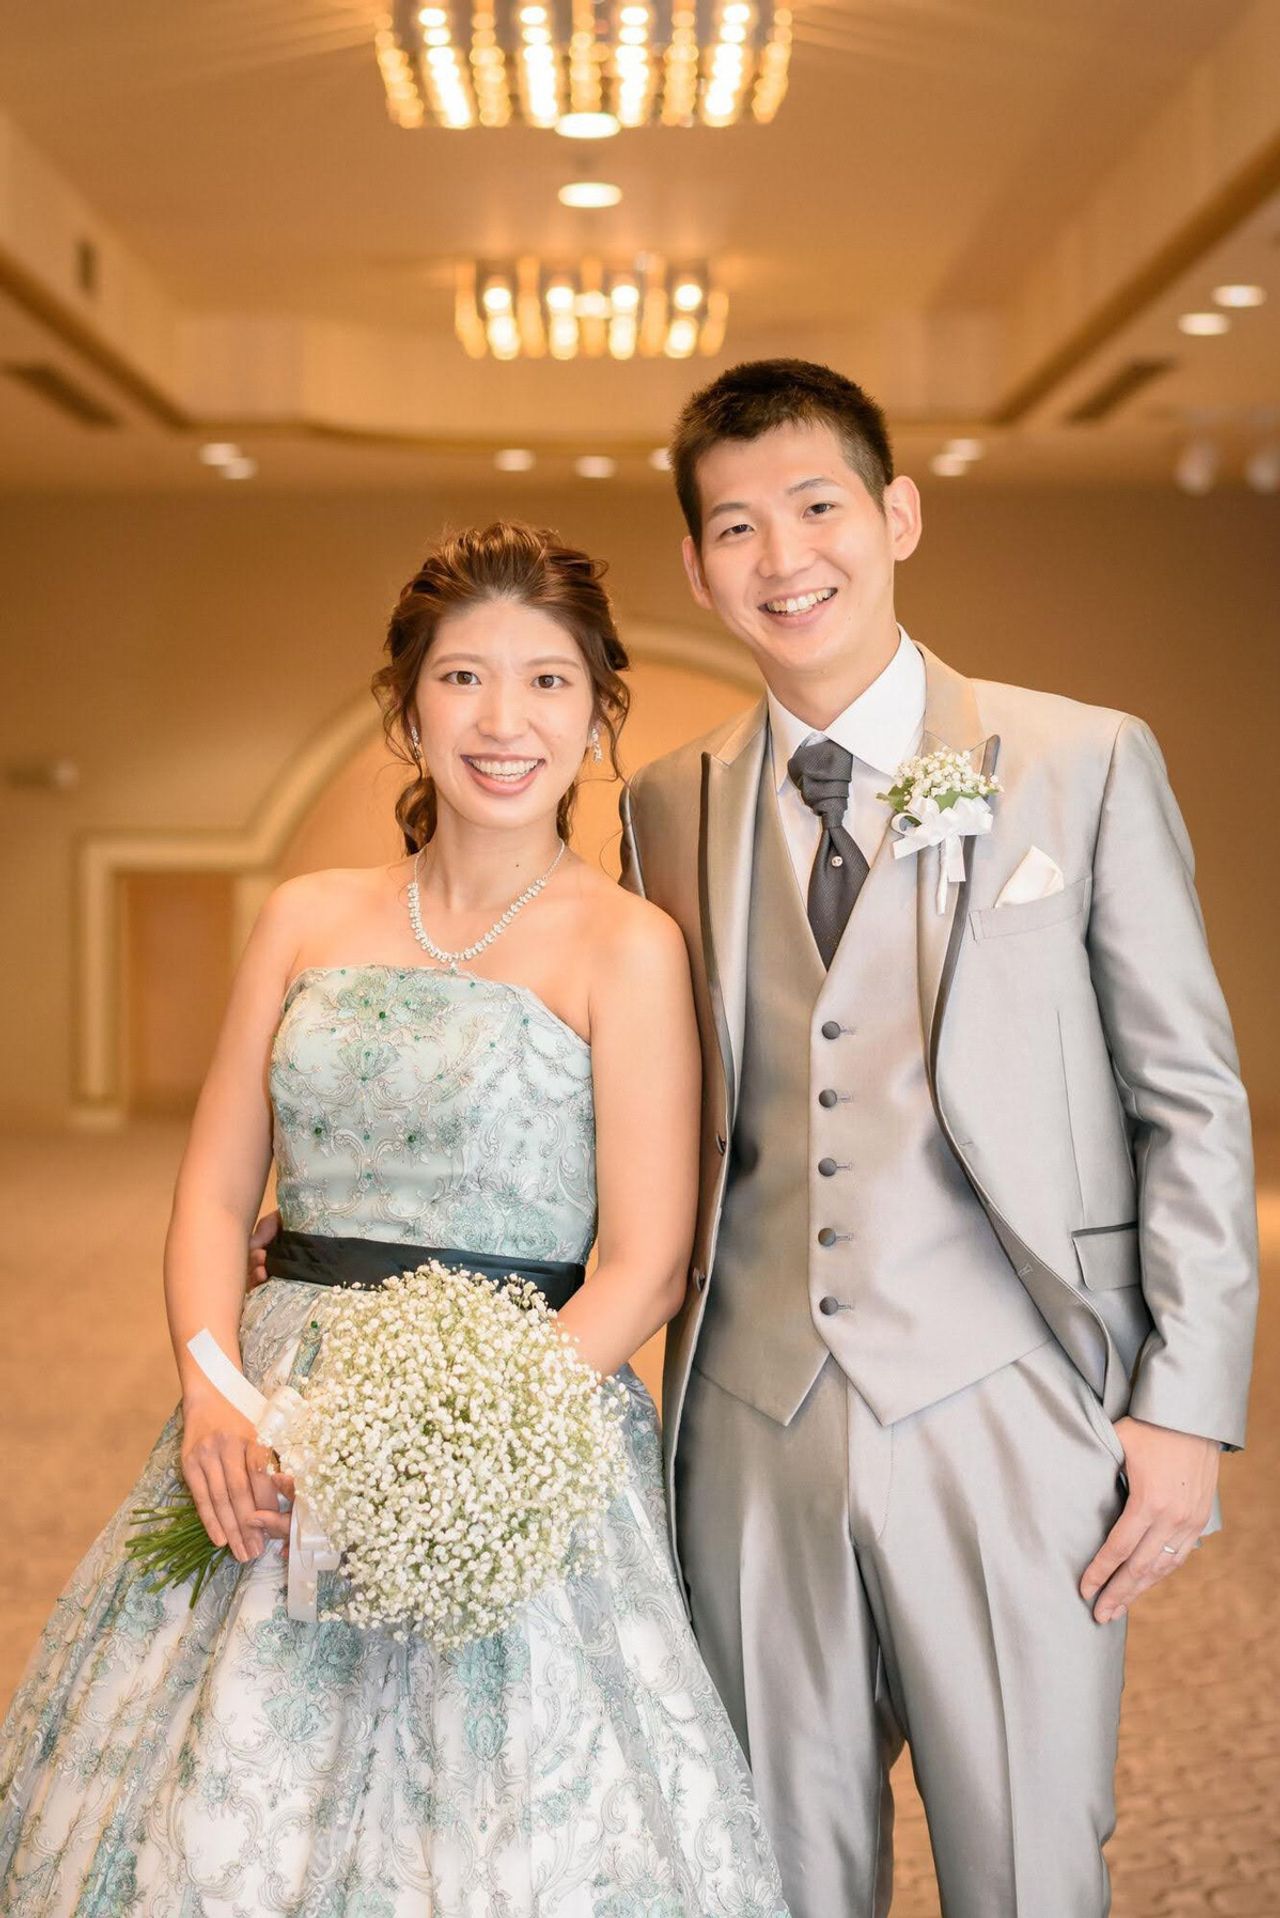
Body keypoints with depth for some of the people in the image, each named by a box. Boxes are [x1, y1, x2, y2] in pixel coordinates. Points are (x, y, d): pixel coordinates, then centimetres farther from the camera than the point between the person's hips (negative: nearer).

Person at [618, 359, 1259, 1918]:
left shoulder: (1086, 765, -1)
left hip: (1005, 1422, -3)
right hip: (752, 1427, 3)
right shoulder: (665, 810, 9)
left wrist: (1188, 1405, -6)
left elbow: (1192, 1101, -1)